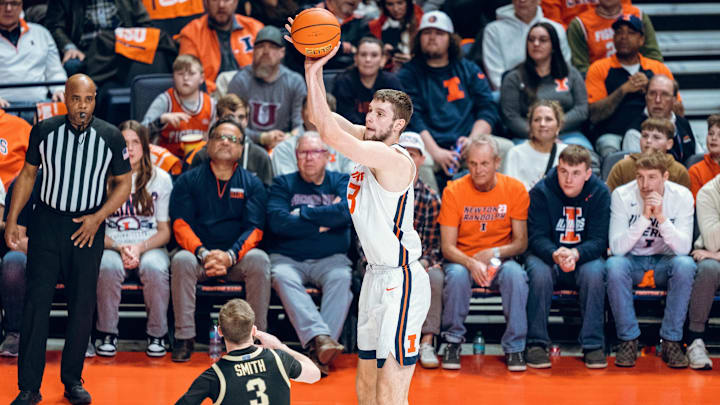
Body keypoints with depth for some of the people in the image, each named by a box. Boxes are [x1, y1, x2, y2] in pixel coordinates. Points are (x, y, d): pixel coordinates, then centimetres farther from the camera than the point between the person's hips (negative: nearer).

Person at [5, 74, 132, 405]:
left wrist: (97, 217, -8)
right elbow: (28, 174, 9)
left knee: (82, 305, 3)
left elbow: (123, 183, 5)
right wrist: (12, 219, 3)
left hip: (87, 228, 0)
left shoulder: (110, 137, -3)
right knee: (37, 300, -5)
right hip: (46, 223, 0)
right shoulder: (44, 131, -2)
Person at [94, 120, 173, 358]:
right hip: (111, 246, 0)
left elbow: (165, 231, 6)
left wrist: (140, 248, -13)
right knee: (108, 267, -35)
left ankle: (157, 334, -17)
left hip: (150, 247, 0)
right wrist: (119, 247, -12)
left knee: (154, 268, -35)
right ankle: (108, 334, -18)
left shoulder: (160, 178, 6)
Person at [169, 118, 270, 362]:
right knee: (182, 260, -33)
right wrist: (203, 253, -19)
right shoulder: (188, 181, 10)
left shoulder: (252, 184, 10)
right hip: (198, 254, 0)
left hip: (237, 259, 0)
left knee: (259, 260, -31)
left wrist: (230, 256, -20)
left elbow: (254, 229, 0)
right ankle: (184, 337, -29)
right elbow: (180, 225, 0)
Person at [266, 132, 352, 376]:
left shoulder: (341, 182, 12)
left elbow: (345, 212, -11)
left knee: (341, 277, -32)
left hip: (330, 258, 0)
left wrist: (302, 213, -7)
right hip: (287, 258, 0)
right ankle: (321, 336, -48)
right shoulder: (283, 184, 10)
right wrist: (321, 225, -6)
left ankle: (319, 352, -41)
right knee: (282, 276, -33)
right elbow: (278, 221, -9)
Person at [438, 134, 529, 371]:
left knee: (515, 274, -32)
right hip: (463, 258, 0)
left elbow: (521, 242, -2)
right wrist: (471, 263, -30)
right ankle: (453, 341, -14)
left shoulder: (515, 189, -5)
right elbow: (447, 247, -10)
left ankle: (514, 347, -20)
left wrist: (494, 253, -22)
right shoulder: (453, 191, -8)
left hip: (500, 260, 0)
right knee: (456, 275, -34)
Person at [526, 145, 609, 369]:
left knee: (594, 272, -32)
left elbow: (598, 240, -14)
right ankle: (536, 343, -21)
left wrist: (575, 255, -36)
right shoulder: (541, 191, -9)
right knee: (539, 272, -33)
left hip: (585, 257, 0)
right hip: (547, 255, 0)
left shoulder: (600, 193, -8)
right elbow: (536, 237, -14)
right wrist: (555, 255, -38)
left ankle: (593, 345, -22)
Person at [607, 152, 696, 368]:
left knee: (685, 264, -32)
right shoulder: (622, 195, -12)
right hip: (632, 262, 0)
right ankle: (628, 340, -21)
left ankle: (671, 341, -22)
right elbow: (617, 247, -20)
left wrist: (661, 217, -31)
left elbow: (683, 248, -18)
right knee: (614, 265, -34)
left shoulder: (682, 196, -11)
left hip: (664, 263, 0)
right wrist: (644, 217, -30)